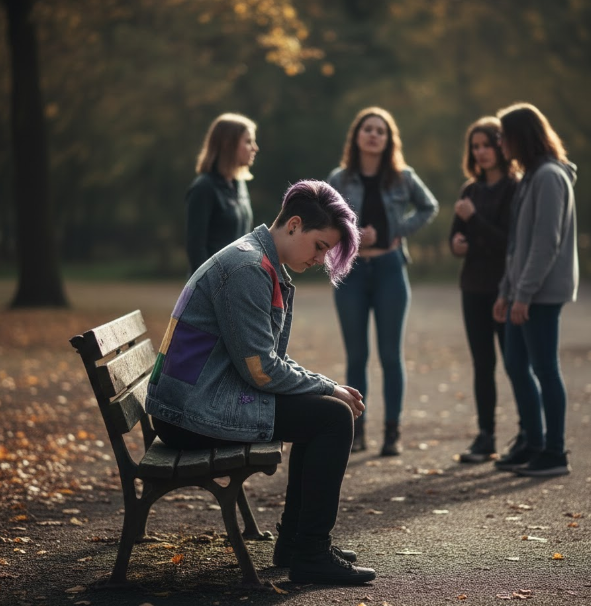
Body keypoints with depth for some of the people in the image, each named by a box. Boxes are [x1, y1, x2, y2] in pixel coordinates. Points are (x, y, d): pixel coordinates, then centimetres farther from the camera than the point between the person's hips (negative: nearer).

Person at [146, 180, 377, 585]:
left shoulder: (271, 271, 15)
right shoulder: (247, 269, -17)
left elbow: (271, 361, 19)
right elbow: (261, 370, -20)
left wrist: (328, 387, 4)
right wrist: (329, 388, -8)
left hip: (202, 399, 11)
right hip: (193, 411, -11)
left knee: (330, 407, 17)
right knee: (333, 417, -14)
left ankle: (294, 540, 21)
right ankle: (311, 555, -8)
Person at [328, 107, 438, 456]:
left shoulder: (403, 177, 0)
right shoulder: (339, 180, 0)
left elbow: (429, 207, 14)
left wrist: (402, 230, 0)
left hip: (389, 269, -1)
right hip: (351, 270, 1)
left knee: (391, 354, 2)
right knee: (356, 355, 6)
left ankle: (393, 431, 8)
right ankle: (357, 429, 14)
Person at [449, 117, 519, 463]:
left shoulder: (515, 189, -8)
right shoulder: (471, 189, 12)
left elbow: (509, 241, -14)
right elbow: (456, 235, 15)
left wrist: (474, 219, -19)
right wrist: (457, 244, -8)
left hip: (505, 288, -6)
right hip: (475, 288, 6)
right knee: (482, 364, 8)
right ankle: (485, 437, 13)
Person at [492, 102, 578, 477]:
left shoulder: (550, 177, -13)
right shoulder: (532, 176, 17)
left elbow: (546, 242, -19)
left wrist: (524, 294, -20)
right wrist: (507, 290, 18)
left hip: (543, 292, -10)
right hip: (526, 292, 10)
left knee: (545, 369, -5)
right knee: (517, 366, 13)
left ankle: (555, 453, 3)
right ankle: (535, 444, 21)